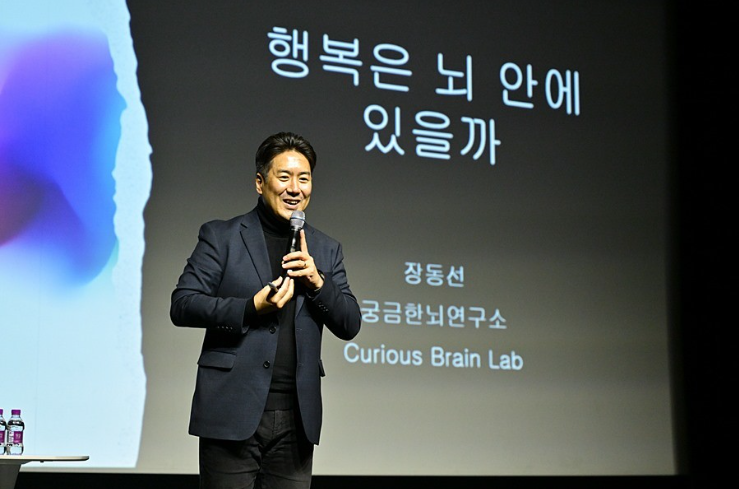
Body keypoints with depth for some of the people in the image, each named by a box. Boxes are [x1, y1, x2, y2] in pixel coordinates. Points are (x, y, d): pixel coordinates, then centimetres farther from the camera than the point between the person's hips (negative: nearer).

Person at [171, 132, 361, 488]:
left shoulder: (325, 250, 15)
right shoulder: (221, 237, 4)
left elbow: (349, 325, 10)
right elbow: (182, 305, -4)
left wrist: (317, 281, -7)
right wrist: (252, 308, -16)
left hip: (296, 418, 4)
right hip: (233, 412, -3)